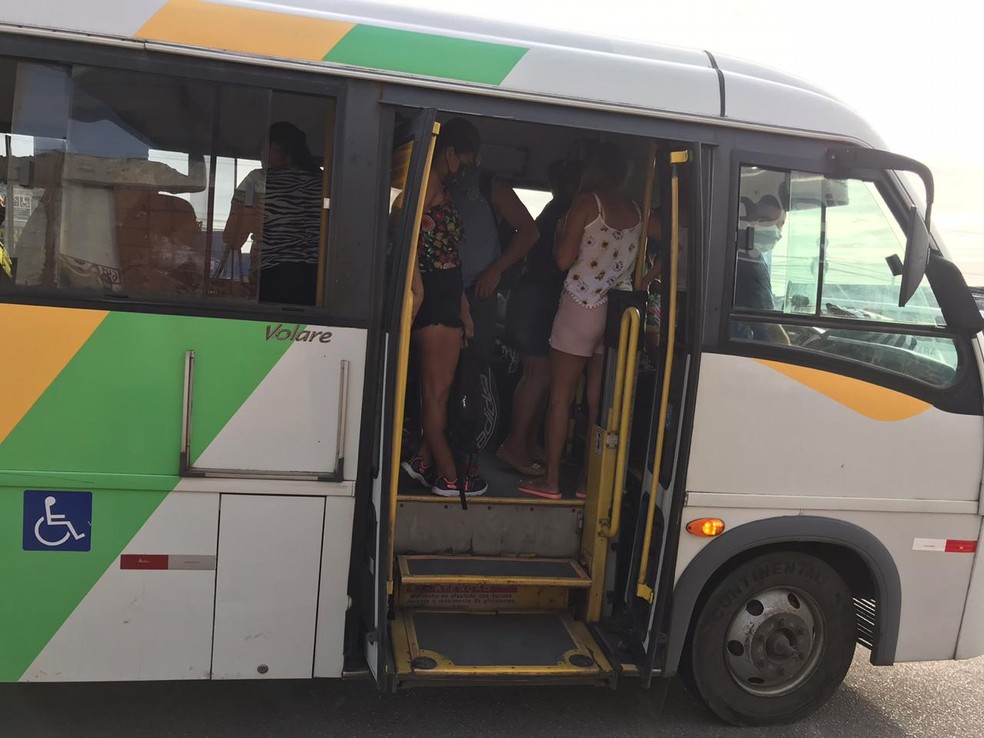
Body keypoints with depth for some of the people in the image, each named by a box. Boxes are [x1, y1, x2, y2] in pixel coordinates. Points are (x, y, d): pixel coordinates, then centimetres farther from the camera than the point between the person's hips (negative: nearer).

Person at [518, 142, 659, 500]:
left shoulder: (586, 203, -6)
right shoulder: (637, 211, 10)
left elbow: (563, 260, -10)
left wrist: (562, 231, 7)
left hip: (581, 307, -5)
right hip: (618, 311, 5)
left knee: (561, 394, 2)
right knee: (599, 397, 9)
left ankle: (551, 480, 5)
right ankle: (591, 478, 14)